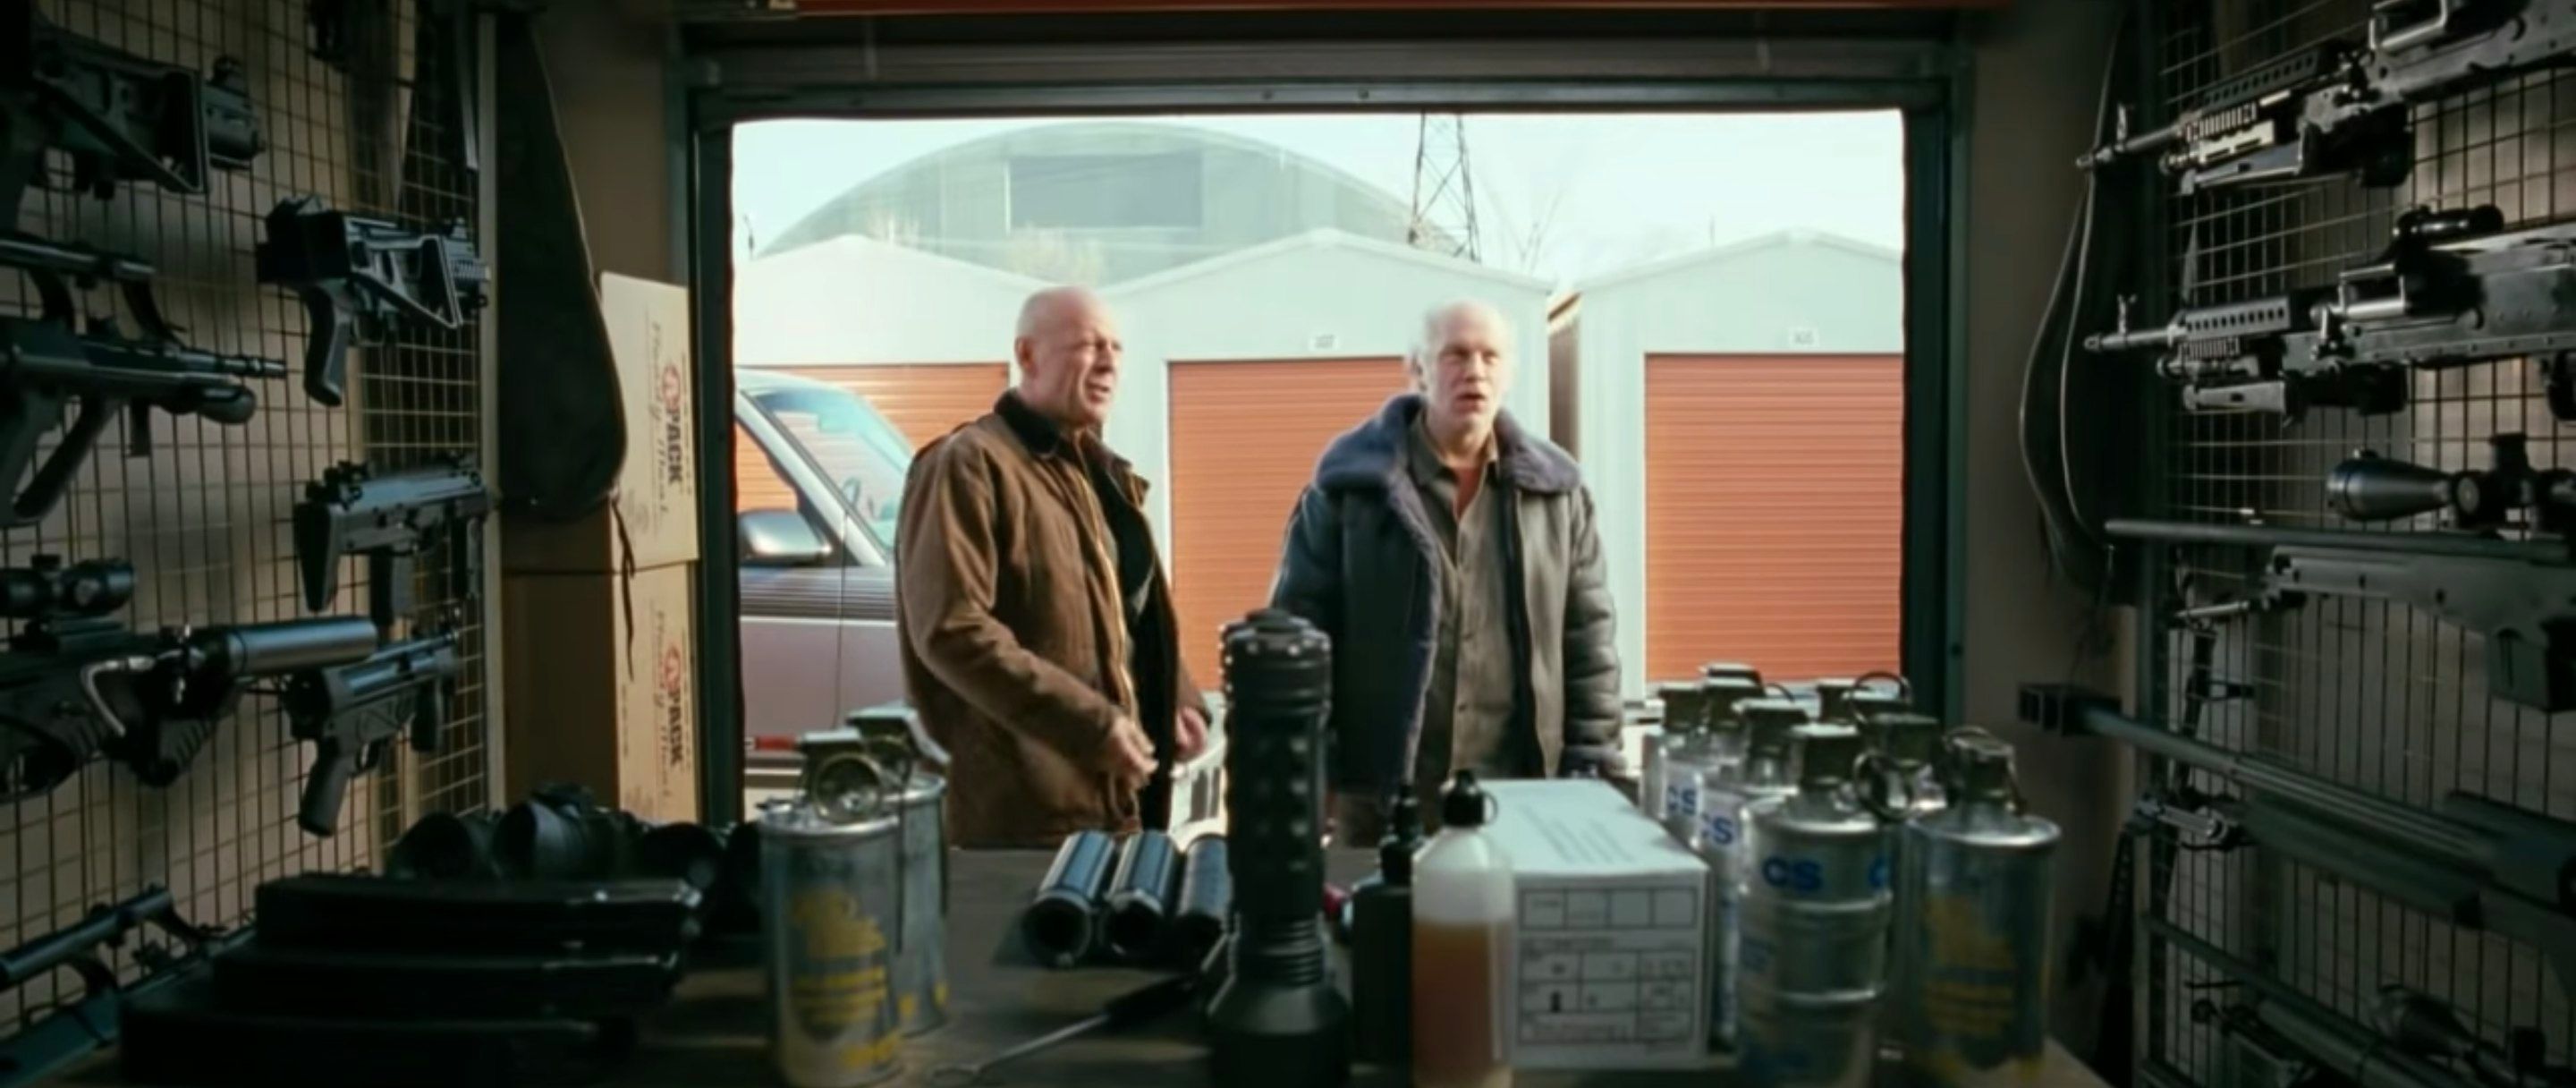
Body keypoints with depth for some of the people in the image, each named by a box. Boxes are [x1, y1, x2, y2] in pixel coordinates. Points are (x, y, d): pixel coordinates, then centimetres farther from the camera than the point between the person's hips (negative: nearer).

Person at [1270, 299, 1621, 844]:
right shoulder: (1352, 480, -4)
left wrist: (1591, 770, 2)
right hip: (1380, 794, -2)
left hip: (1520, 794, 2)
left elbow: (1588, 637, 7)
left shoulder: (1555, 488, 5)